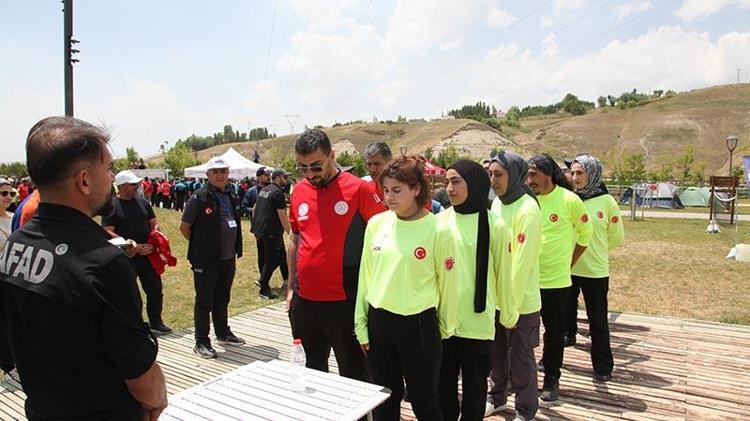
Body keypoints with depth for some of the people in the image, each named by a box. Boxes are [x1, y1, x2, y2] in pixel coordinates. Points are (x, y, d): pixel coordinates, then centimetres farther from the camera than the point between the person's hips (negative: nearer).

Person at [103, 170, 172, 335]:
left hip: (147, 254, 5)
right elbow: (108, 233, -13)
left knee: (155, 289, 10)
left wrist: (153, 243, -7)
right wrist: (133, 247, -18)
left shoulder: (142, 202, 8)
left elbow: (154, 223, 12)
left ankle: (155, 323, 25)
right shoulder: (111, 206, -7)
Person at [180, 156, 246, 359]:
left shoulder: (231, 197, 9)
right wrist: (200, 246, 0)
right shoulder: (199, 197, -11)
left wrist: (235, 249, 12)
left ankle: (223, 333, 34)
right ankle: (201, 342, 14)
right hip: (206, 261, -6)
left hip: (228, 259, 6)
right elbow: (184, 227, -6)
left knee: (222, 299, 19)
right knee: (204, 302, 3)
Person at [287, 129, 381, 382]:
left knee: (353, 374, 8)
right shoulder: (299, 191, 5)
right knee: (311, 370, 21)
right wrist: (291, 287, 15)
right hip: (304, 300, 5)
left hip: (344, 301, -5)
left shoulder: (357, 189, -11)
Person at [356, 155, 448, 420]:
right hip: (379, 322, 4)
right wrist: (361, 324, 8)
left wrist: (443, 330, 3)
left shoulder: (437, 229, -12)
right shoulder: (376, 223, 0)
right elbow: (366, 275, 6)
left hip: (419, 324, -4)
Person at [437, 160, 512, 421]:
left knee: (474, 385, 14)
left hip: (477, 321, -3)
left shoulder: (494, 225, -8)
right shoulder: (440, 222, -1)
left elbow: (503, 274, 0)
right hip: (442, 318, 3)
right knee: (444, 383, 16)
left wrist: (507, 314, 8)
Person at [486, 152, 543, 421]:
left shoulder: (527, 210, -19)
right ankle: (496, 398, 41)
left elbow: (521, 263, -20)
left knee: (520, 358, 10)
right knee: (496, 352, 21)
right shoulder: (497, 203, 4)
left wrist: (511, 306, -18)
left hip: (520, 301, -7)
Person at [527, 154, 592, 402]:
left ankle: (552, 379, 28)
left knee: (554, 332, 11)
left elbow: (584, 234, 3)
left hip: (555, 279, -2)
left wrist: (568, 262, 5)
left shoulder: (569, 200, -9)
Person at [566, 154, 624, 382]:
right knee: (564, 314, 14)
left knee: (598, 320, 8)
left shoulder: (607, 202, -6)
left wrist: (595, 249, 7)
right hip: (567, 268, 2)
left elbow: (617, 237, 4)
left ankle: (603, 365, 22)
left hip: (595, 270, -2)